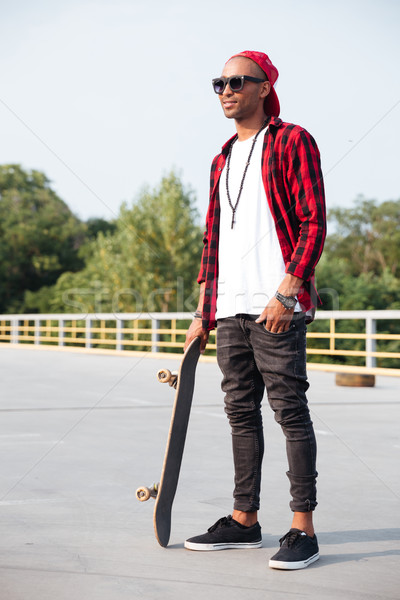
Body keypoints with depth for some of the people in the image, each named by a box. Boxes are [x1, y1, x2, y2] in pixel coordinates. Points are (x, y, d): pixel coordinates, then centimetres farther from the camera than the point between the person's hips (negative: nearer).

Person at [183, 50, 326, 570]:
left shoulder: (292, 141, 0)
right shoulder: (224, 158, 21)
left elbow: (313, 224, -8)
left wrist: (287, 292, -18)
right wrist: (202, 312, 16)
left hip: (276, 306, -7)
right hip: (229, 308, 7)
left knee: (290, 410, -6)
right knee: (241, 411, 10)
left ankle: (303, 530, -1)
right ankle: (244, 521, 18)